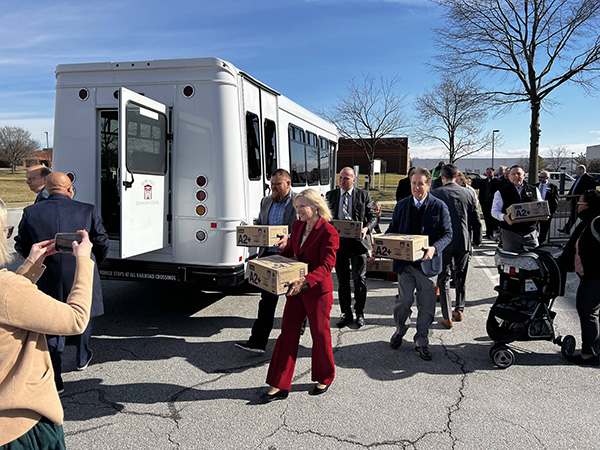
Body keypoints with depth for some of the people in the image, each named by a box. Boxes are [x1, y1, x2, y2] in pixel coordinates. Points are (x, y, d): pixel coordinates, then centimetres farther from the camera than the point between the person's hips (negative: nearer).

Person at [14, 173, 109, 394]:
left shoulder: (31, 213, -4)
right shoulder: (87, 211, -8)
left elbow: (21, 247, 5)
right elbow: (102, 244, 0)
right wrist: (93, 263, 20)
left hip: (47, 281, 1)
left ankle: (54, 380, 13)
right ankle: (82, 359, 41)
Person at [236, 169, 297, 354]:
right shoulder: (266, 201, 14)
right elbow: (258, 224, 23)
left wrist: (288, 239, -29)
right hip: (269, 255, 5)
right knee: (267, 299, 3)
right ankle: (257, 342, 4)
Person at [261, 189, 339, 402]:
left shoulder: (329, 232, -17)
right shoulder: (297, 225, 6)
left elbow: (326, 266, -22)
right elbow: (289, 251, 18)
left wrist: (305, 280, -35)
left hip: (318, 291, -7)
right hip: (296, 288, 7)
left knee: (319, 334, 9)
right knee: (287, 333, 7)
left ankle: (324, 378, 33)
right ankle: (279, 386, 17)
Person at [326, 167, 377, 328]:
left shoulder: (363, 195, 3)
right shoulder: (331, 195, 9)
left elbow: (373, 216, 3)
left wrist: (366, 228, -17)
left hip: (358, 241, -2)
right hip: (338, 241, 2)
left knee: (359, 278, 1)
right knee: (342, 280, 9)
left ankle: (359, 313, 17)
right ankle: (346, 314, 21)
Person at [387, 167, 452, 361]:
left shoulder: (439, 206, -1)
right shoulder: (401, 205, 7)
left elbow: (447, 234, -3)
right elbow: (392, 230, 13)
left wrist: (434, 248, -22)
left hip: (427, 263, -1)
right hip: (404, 263, 2)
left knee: (426, 305, 7)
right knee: (403, 301, 7)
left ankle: (422, 341, 24)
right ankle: (400, 331, 34)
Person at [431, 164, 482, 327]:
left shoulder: (435, 194, -8)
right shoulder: (468, 194, 1)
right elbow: (476, 221, 6)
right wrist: (476, 241, 18)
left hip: (443, 242, -3)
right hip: (464, 242, 3)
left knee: (444, 279, 6)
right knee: (461, 277, 18)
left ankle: (447, 317, 6)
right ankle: (459, 311, 30)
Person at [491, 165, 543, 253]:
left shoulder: (534, 190, 12)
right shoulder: (501, 192, 4)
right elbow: (494, 211, 1)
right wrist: (504, 217, -20)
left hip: (530, 232, 3)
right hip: (510, 232, -2)